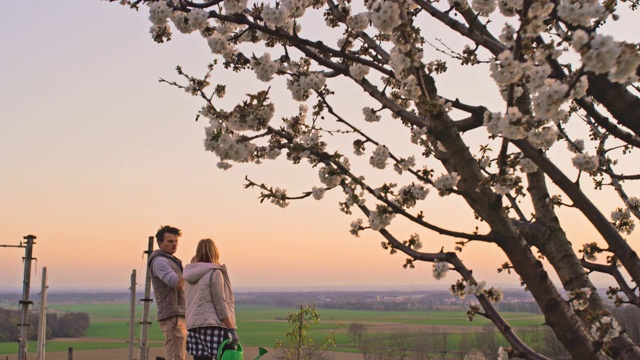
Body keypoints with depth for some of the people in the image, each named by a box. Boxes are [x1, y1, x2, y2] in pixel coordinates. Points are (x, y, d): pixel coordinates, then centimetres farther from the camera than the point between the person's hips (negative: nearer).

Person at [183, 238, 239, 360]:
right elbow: (221, 305, -11)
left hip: (193, 325, 7)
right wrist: (232, 329, -8)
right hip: (214, 326, -7)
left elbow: (190, 304, 14)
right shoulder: (215, 273, -8)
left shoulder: (190, 275, 13)